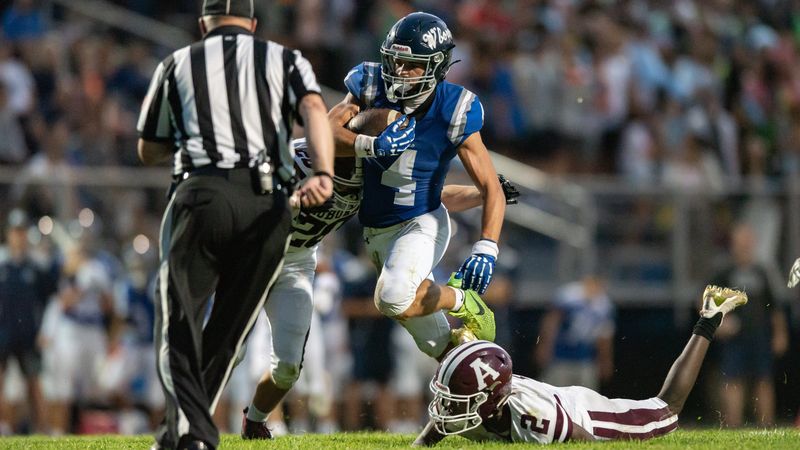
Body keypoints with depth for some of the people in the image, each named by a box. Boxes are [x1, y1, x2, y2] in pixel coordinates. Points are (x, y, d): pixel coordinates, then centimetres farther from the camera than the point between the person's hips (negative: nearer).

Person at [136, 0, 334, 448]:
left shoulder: (178, 65, 17)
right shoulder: (285, 61, 16)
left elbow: (149, 151, 24)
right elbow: (314, 109, -5)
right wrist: (324, 174, -19)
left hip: (202, 195, -1)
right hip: (267, 206, 1)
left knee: (180, 325, 2)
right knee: (227, 328, 14)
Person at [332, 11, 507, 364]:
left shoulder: (452, 113, -19)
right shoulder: (372, 86, -12)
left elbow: (491, 189, -17)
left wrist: (486, 248, -31)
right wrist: (371, 146, -41)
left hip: (421, 225, -4)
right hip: (377, 228, 4)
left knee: (395, 298, -33)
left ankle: (462, 302, -5)